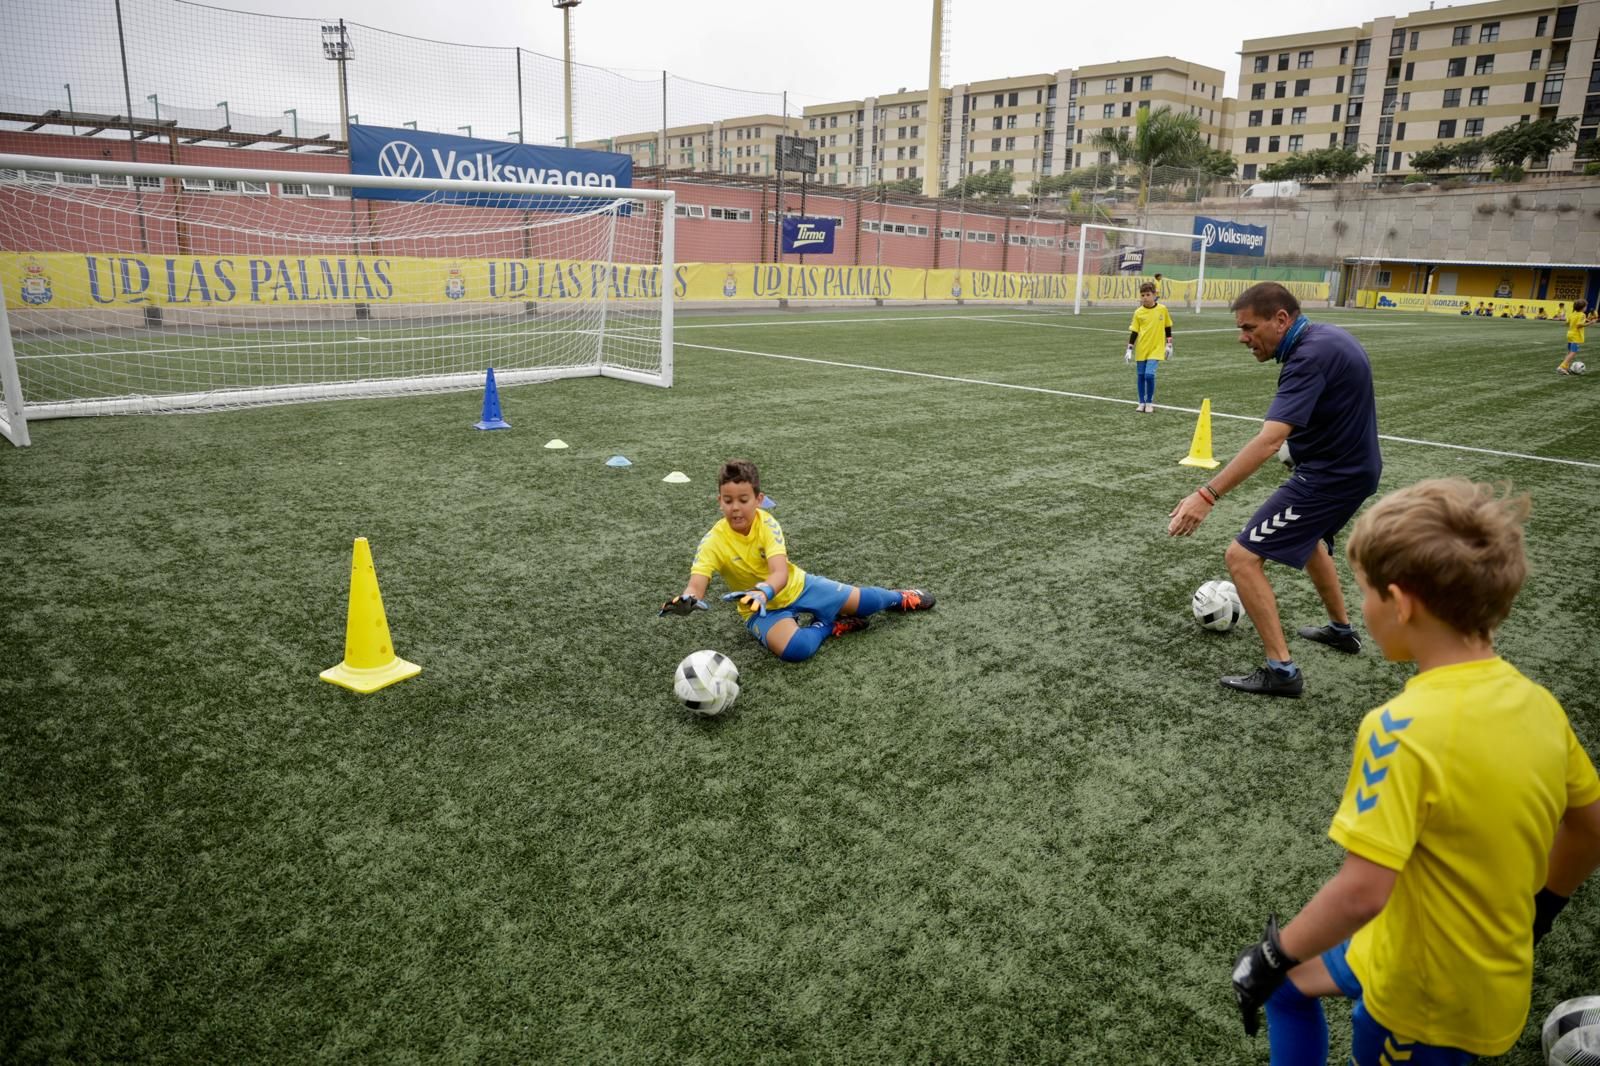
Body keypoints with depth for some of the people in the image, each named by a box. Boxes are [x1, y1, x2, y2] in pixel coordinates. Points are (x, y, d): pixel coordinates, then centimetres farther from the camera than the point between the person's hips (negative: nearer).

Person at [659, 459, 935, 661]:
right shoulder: (713, 542, -23)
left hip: (796, 585, 2)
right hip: (762, 609, -1)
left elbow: (780, 572, -35)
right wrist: (687, 600, -60)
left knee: (864, 603, 6)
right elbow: (697, 584, -34)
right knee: (795, 649, -33)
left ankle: (897, 598, 41)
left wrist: (763, 591, -58)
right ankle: (828, 625, -3)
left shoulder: (766, 523, -22)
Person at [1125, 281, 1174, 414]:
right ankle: (1142, 403, 21)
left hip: (1156, 348, -2)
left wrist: (1169, 344, 9)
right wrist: (1129, 349, -3)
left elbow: (1168, 327, 9)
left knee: (1149, 374, -14)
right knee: (1141, 376, 7)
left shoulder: (1162, 309, -3)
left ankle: (1150, 403, 2)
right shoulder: (1138, 312, -3)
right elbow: (1134, 332, 1)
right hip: (1141, 349, 2)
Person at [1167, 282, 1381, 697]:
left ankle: (1281, 669, -7)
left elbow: (1269, 440, -36)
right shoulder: (1326, 336, 4)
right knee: (1308, 537, 34)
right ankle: (1341, 629, 49)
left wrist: (1208, 495, -40)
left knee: (1242, 556, -10)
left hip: (1328, 476, -10)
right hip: (1354, 467, 10)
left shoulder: (1310, 355, -26)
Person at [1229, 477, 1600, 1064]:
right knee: (1290, 980, 22)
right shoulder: (1537, 702, -7)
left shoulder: (1404, 728, -30)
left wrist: (1273, 955, -17)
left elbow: (1362, 891, -32)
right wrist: (1533, 919, 23)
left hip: (1426, 1002, -7)